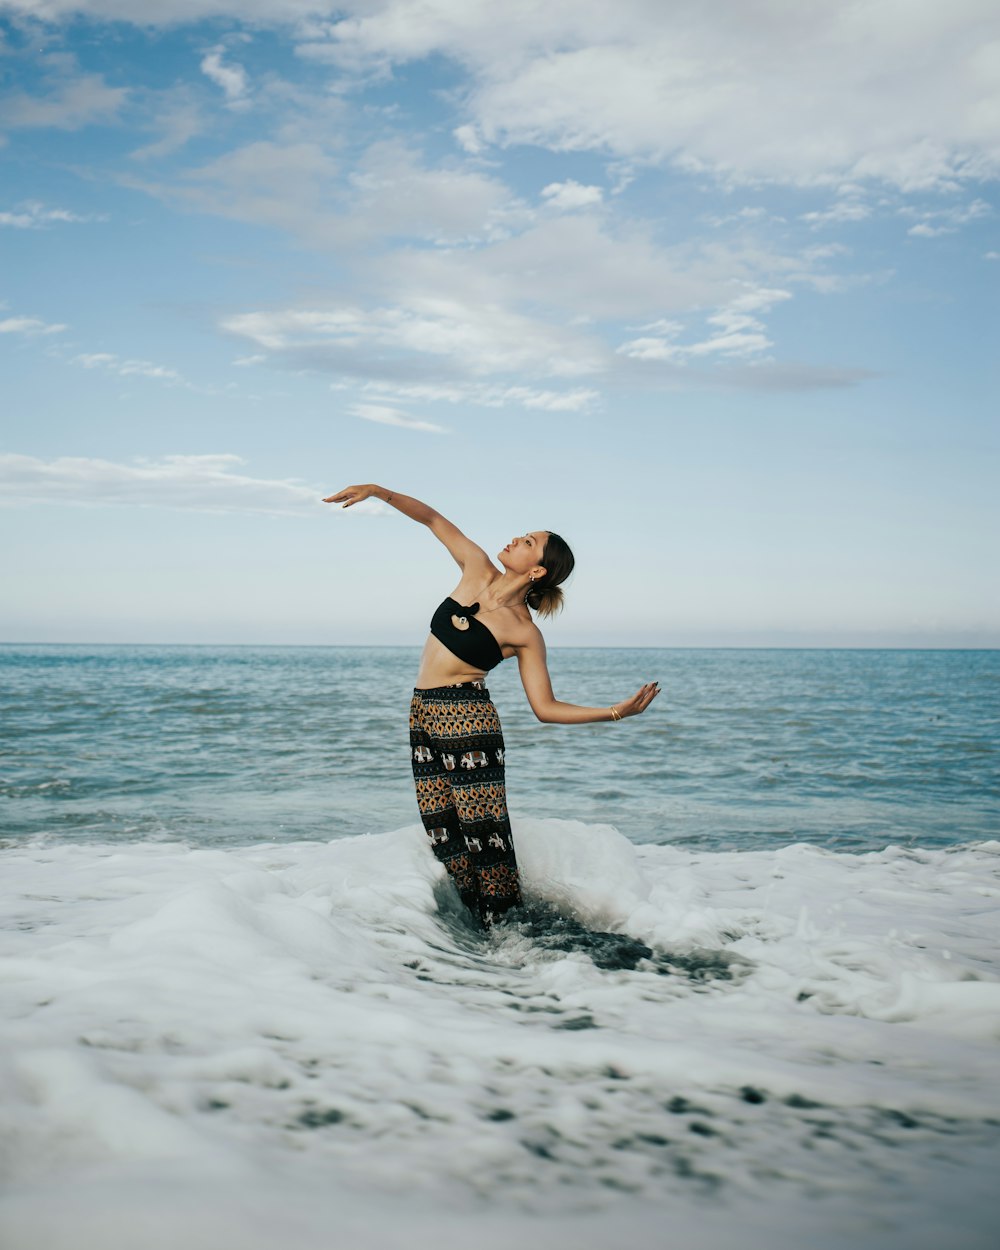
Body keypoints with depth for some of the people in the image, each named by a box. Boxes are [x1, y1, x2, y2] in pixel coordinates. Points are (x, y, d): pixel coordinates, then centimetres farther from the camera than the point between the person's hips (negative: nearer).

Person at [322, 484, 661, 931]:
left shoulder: (525, 633, -9)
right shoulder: (477, 570, 4)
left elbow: (545, 707, -9)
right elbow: (433, 520, 9)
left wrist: (616, 711, -21)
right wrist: (377, 491, 1)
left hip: (467, 722, -6)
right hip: (423, 716, 6)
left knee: (481, 834, -5)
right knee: (445, 835, 6)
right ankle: (481, 929, 15)